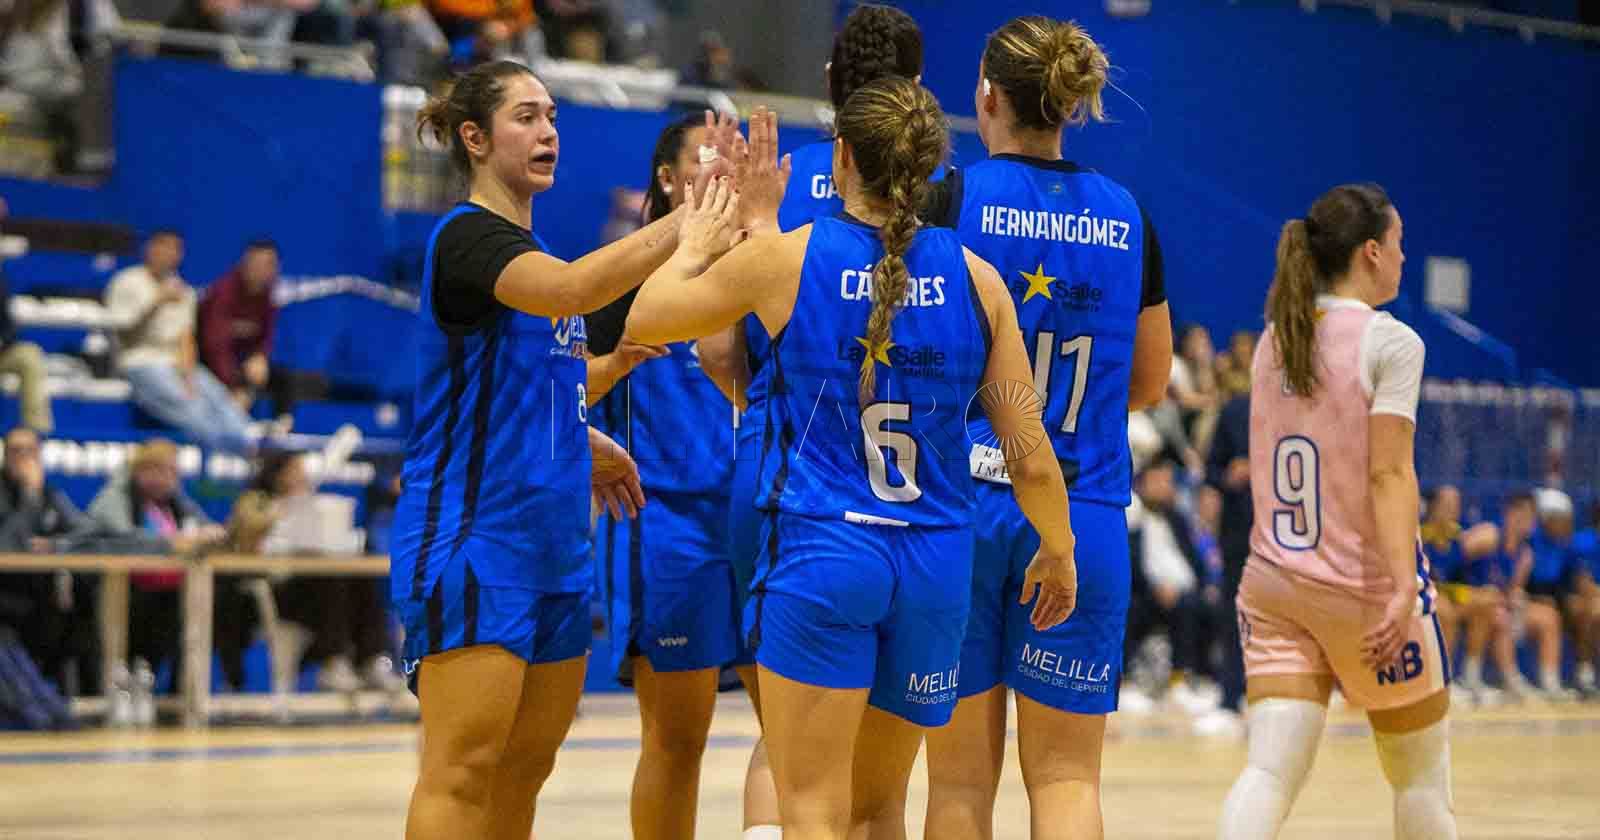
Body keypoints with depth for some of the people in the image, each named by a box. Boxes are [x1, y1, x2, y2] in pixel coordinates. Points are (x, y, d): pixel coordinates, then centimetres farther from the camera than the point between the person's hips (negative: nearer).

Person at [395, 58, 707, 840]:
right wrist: (689, 220, -34)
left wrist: (583, 440, 20)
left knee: (525, 769, 9)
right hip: (471, 537, -9)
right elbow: (571, 289, -31)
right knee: (462, 773, -11)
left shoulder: (522, 244, 17)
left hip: (550, 539, 9)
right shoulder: (467, 235, -11)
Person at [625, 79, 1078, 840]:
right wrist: (1058, 551, 20)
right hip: (934, 563, 3)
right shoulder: (973, 277, 0)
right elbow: (1031, 458, 3)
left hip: (819, 555, -3)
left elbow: (643, 319, 9)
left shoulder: (784, 258, -6)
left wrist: (695, 245, 27)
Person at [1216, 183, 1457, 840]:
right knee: (1421, 774, 13)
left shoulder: (1274, 338, 9)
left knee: (1270, 772, -4)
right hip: (1362, 586, -5)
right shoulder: (1390, 342, -10)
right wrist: (1404, 588, -23)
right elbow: (1389, 474, -19)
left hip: (1273, 582, 5)